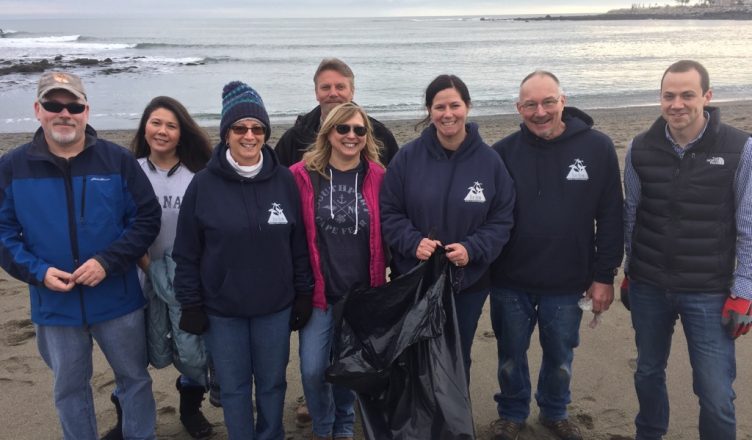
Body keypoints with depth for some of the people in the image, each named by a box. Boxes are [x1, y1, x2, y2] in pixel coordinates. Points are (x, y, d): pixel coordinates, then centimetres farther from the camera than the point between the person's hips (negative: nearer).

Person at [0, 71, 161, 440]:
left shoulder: (117, 160, -5)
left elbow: (147, 218, -5)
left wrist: (108, 261, -17)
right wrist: (37, 271, -16)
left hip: (117, 299, -1)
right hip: (54, 305, 1)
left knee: (134, 377, 14)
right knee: (69, 388, 17)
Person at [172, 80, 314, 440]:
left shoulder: (284, 180, -4)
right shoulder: (203, 184, -7)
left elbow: (299, 244, 2)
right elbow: (187, 254, -3)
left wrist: (303, 294, 3)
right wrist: (190, 305, -3)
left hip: (275, 307, 1)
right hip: (222, 310, -1)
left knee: (272, 383, 16)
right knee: (234, 386, 13)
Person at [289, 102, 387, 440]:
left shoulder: (378, 178, -3)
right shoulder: (303, 176, -6)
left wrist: (382, 280, 3)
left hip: (362, 293, 1)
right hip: (318, 291, -1)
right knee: (313, 370, -2)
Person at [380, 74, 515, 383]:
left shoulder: (489, 161, -4)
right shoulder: (408, 157, -5)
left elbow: (501, 221, -2)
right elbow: (389, 213, -2)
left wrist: (472, 249, -17)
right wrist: (413, 242, -19)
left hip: (469, 282, 1)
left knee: (458, 359, 16)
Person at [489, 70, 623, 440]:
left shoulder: (598, 148, -8)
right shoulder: (503, 152, -8)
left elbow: (610, 217, -4)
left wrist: (604, 275, -4)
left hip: (567, 283, 0)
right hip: (510, 282, 0)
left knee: (560, 357, 18)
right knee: (511, 355, 17)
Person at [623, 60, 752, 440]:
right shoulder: (641, 149, -2)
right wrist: (630, 272, 11)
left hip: (709, 293, -2)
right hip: (648, 287, 3)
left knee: (716, 395, 0)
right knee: (648, 373, 19)